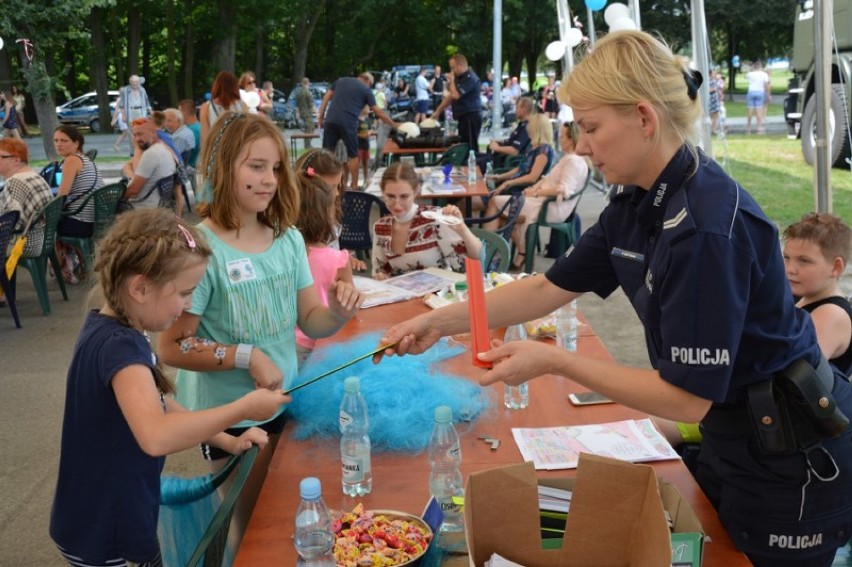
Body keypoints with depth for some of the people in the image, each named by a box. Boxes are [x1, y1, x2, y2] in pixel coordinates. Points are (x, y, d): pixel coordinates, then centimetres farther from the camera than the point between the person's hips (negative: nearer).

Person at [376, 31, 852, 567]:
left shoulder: (707, 225, -30)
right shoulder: (637, 204, -3)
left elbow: (687, 397, -27)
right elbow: (551, 287, 5)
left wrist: (553, 360, -24)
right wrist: (440, 322, 0)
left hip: (790, 462, -8)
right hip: (730, 438, 8)